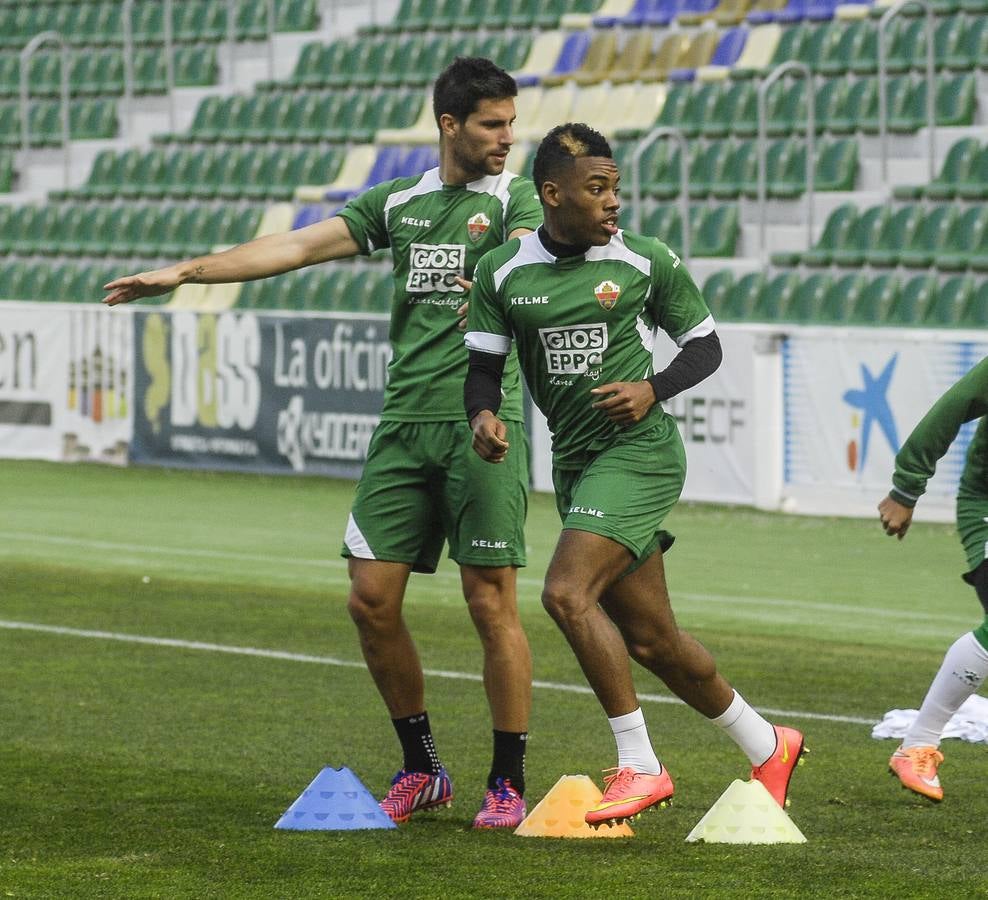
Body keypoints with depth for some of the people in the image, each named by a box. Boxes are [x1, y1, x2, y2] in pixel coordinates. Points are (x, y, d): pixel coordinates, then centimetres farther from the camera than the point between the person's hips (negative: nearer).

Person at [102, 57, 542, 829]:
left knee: (492, 604, -7)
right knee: (372, 599, 0)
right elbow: (299, 246, 12)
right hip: (404, 423, 5)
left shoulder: (514, 198, 4)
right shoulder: (400, 204, 15)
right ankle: (422, 771, 15)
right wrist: (185, 272, 7)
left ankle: (508, 786, 2)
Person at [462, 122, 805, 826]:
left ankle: (639, 767, -14)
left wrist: (653, 389, -11)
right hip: (574, 462, 5)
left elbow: (704, 344, 7)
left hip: (638, 450, -5)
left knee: (568, 593, -23)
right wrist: (484, 415, -13)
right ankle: (766, 747, 28)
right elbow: (484, 365, 9)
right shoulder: (503, 273, 4)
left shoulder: (648, 262, -3)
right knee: (651, 640, 8)